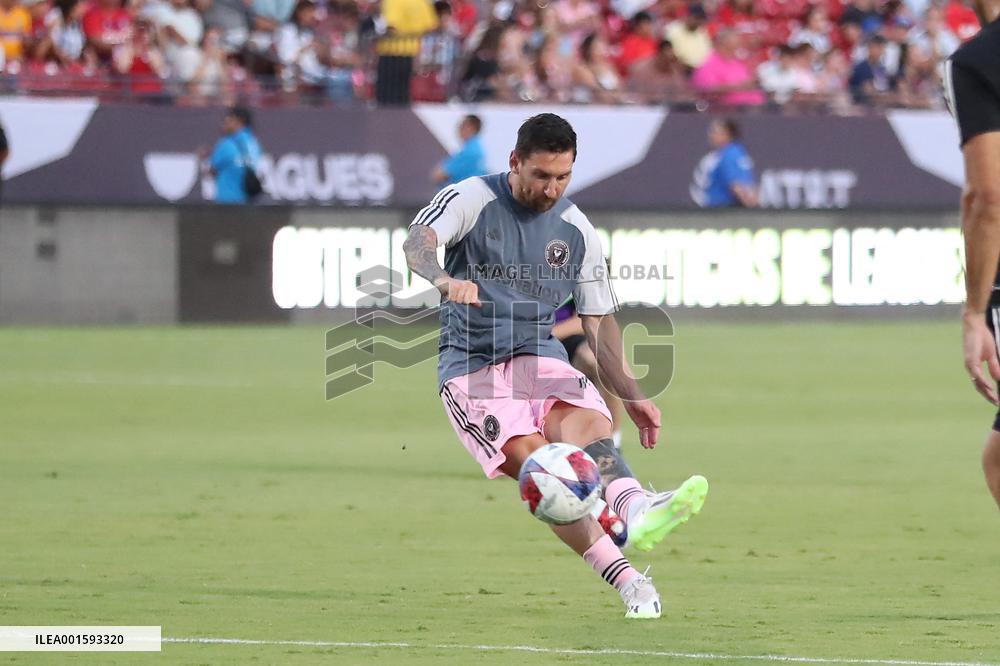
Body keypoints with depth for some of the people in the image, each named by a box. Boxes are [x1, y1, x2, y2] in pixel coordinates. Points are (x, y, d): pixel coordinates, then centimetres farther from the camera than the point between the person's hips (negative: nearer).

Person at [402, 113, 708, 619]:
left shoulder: (577, 231, 9)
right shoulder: (471, 200, -3)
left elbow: (599, 320, 15)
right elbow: (417, 241, -22)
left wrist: (632, 395, 4)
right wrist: (444, 279, -45)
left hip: (540, 357, 4)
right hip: (472, 365, -4)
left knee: (588, 422, -30)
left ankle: (634, 507, -59)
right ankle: (628, 581, -33)